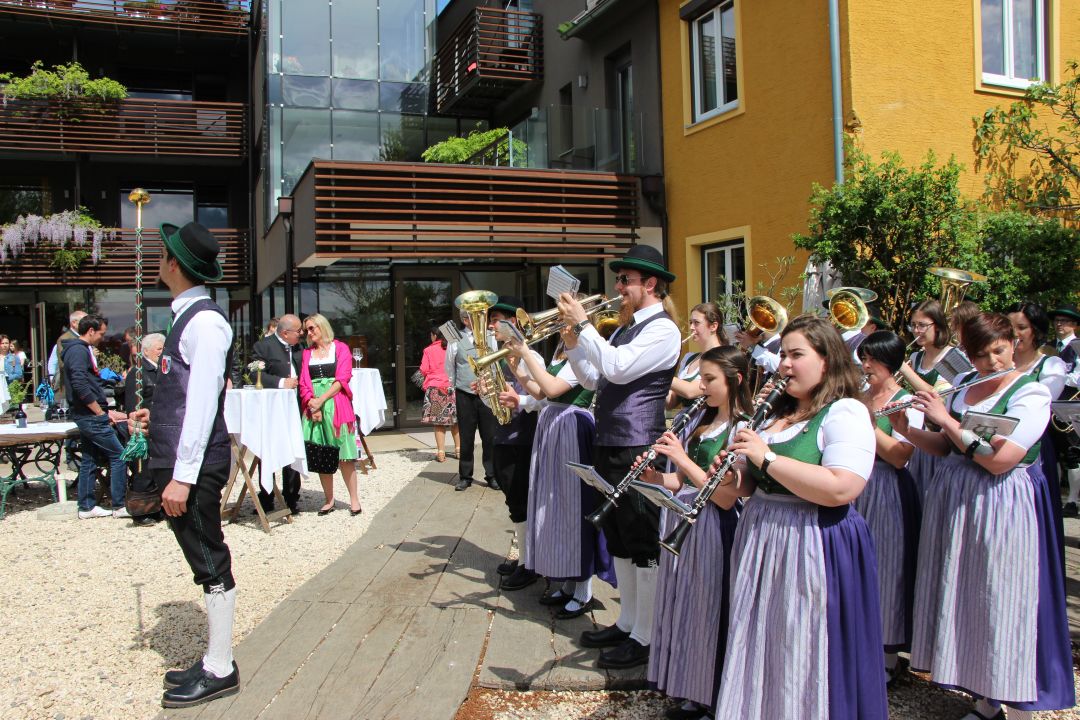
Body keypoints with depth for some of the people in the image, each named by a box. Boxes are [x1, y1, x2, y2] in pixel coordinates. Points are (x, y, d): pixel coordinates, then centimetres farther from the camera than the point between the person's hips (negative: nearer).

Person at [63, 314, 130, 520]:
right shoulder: (79, 351, -14)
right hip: (90, 416, -10)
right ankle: (119, 505, -2)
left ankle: (87, 507, 20)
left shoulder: (82, 350, 18)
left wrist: (105, 410, 17)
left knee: (89, 460, 14)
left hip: (86, 416, 10)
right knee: (119, 456, -6)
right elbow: (80, 386, -24)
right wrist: (101, 413, -18)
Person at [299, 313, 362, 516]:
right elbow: (304, 383, 8)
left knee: (343, 455, -6)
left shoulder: (340, 348, 5)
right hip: (313, 407, 4)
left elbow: (342, 379, -4)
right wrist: (312, 404, -9)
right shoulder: (307, 353, 16)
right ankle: (329, 499, 9)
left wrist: (321, 400, -13)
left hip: (336, 404, -3)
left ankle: (354, 499, -2)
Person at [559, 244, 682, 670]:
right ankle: (626, 624, 30)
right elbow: (593, 381, 15)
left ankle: (645, 638, 11)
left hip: (638, 448, -9)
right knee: (618, 539, 17)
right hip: (609, 445, 10)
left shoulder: (662, 329, -12)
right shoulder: (625, 329, 16)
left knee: (643, 543, 0)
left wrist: (583, 323, -18)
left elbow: (617, 368, -25)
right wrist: (573, 342, 2)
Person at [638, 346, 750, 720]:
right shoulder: (700, 421, 10)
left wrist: (683, 459, -22)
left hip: (712, 530, -7)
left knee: (706, 610, 4)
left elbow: (727, 498, -20)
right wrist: (654, 476, -7)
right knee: (682, 606, 15)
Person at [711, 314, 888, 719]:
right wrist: (733, 480, -2)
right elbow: (753, 483, 21)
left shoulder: (846, 413, -11)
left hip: (815, 551, -8)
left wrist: (767, 457, -22)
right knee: (763, 660, 15)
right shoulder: (775, 413, 14)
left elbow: (841, 489, -25)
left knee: (805, 665, 2)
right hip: (762, 543, 8)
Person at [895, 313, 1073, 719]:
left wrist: (946, 420, -18)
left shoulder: (1032, 393, -11)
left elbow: (999, 460, -22)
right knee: (965, 601, 12)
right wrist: (907, 430, -1)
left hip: (1002, 506, -7)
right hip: (954, 501, 7)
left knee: (1005, 606, -1)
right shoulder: (964, 391, 10)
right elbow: (945, 448, 14)